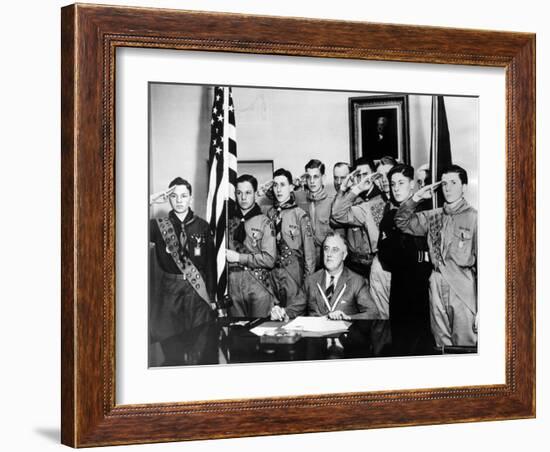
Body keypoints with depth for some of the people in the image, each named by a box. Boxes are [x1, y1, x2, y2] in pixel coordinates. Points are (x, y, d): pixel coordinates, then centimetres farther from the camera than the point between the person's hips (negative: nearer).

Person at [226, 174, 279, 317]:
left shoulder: (264, 222, 2)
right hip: (232, 283, 3)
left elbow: (269, 259, -5)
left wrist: (239, 258, -8)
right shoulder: (229, 221, 12)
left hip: (258, 284, -2)